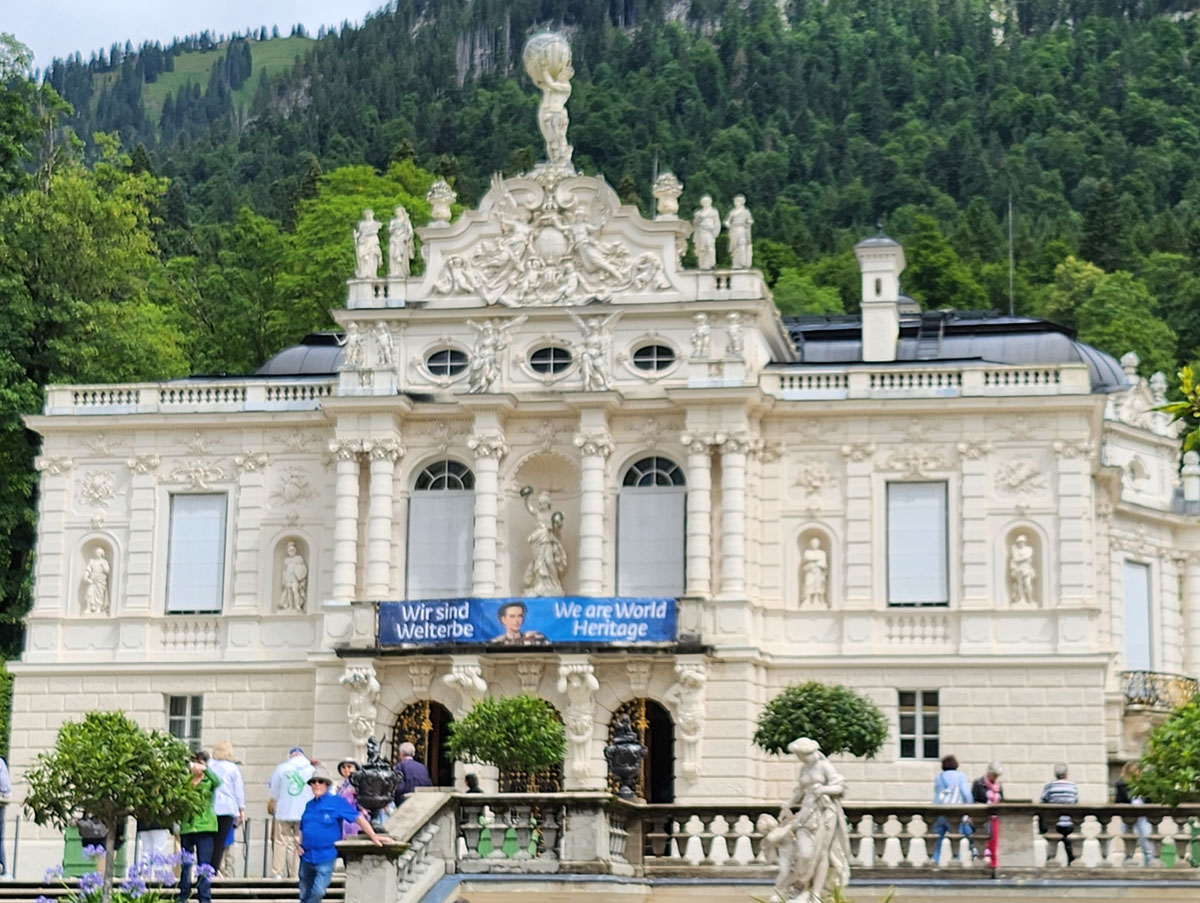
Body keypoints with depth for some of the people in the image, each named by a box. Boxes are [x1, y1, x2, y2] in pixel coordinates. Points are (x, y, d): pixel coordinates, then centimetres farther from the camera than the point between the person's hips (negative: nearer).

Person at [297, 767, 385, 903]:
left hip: (326, 857, -5)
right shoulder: (309, 805, 12)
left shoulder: (337, 802, -5)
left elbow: (358, 818, -8)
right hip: (307, 857, 6)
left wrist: (373, 837, -15)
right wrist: (298, 842, 4)